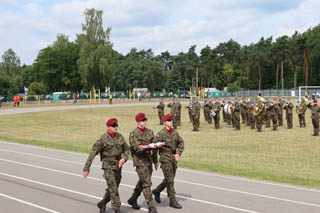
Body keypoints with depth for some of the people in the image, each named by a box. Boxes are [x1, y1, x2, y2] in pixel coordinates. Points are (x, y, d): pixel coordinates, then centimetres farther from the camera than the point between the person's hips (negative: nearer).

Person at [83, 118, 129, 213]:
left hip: (118, 166, 6)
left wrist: (124, 159, -12)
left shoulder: (119, 136, 3)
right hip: (108, 166, -5)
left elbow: (126, 149, 9)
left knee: (113, 189, 15)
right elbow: (92, 153, -13)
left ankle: (102, 204, 38)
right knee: (113, 189, -11)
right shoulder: (102, 139, -13)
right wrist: (86, 168, -15)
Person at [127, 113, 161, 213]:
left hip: (149, 160, 6)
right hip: (140, 161, -6)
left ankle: (133, 200, 36)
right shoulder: (133, 134, -9)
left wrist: (155, 161, 17)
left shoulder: (150, 132, 9)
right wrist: (147, 147, -32)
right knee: (147, 183, -9)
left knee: (142, 182, 17)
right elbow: (136, 148, -18)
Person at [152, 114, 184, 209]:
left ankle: (157, 191, 36)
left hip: (174, 158, 6)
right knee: (170, 180, -4)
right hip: (165, 158, -6)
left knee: (170, 179, 15)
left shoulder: (175, 132, 6)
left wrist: (178, 153, 0)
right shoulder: (161, 133, -11)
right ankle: (172, 201, 4)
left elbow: (181, 143, 13)